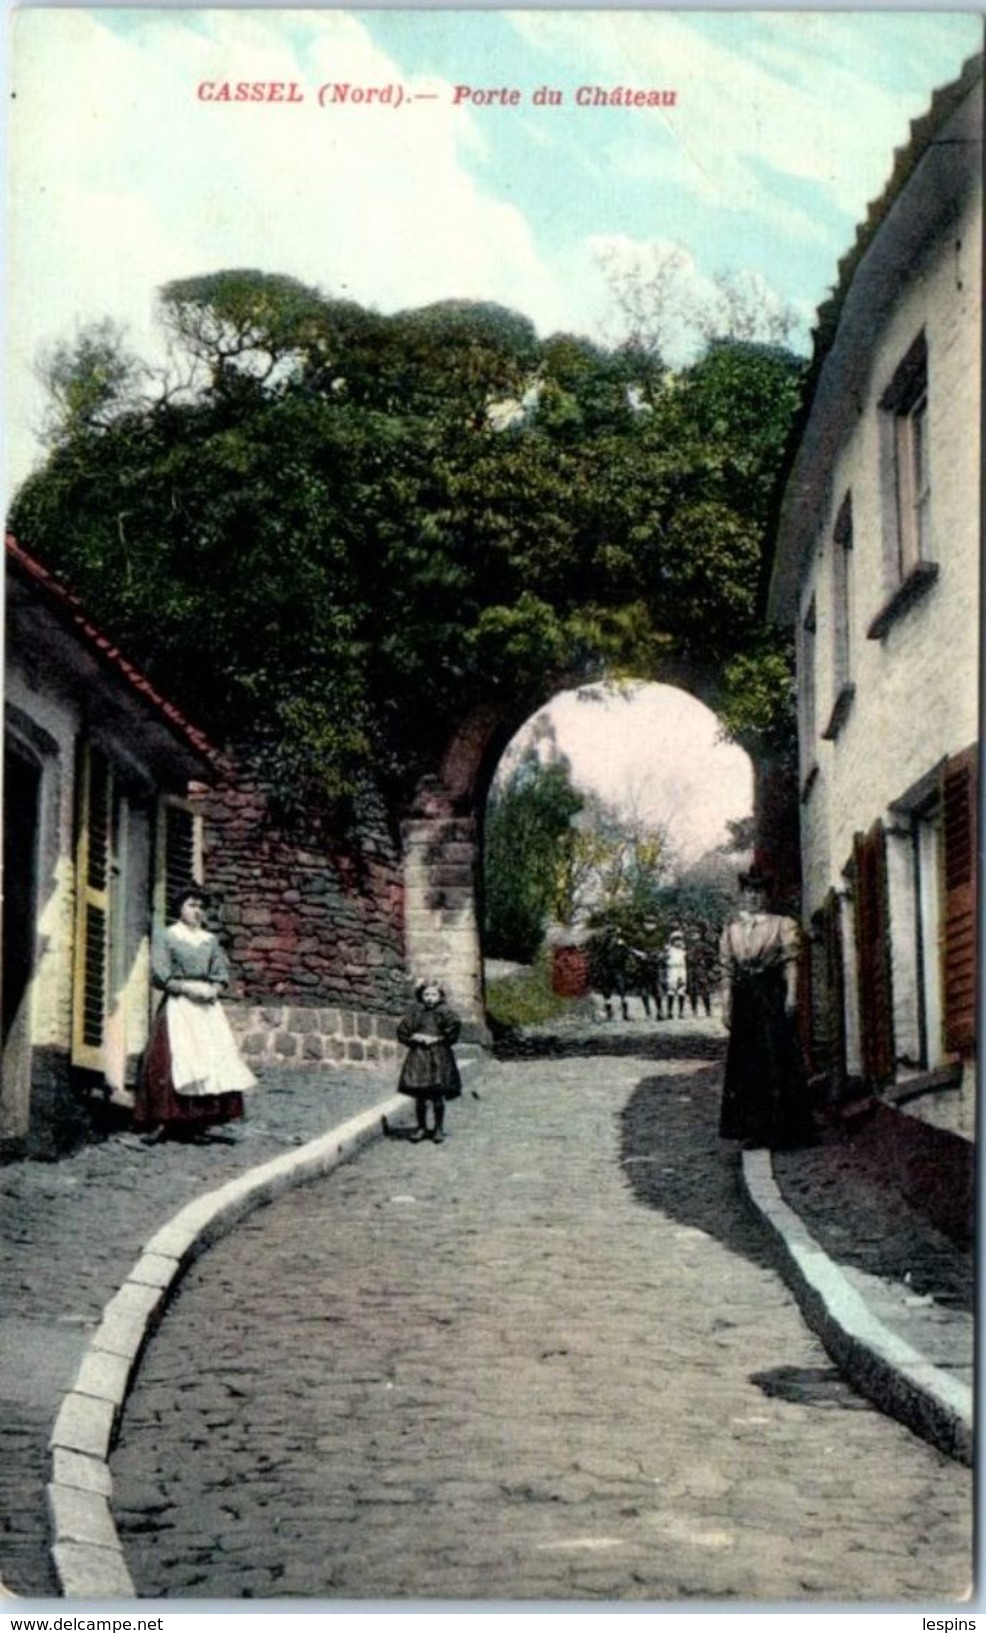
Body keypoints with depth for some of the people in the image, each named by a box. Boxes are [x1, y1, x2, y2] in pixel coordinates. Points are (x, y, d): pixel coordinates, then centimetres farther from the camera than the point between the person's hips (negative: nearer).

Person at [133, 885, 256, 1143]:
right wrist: (189, 988, -14)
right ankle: (162, 1122, -11)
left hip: (208, 1007, 5)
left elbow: (222, 974, 13)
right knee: (175, 1061, -11)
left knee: (211, 1061, -2)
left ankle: (197, 1121, 0)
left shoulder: (210, 940, 16)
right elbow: (159, 975, -7)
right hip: (178, 1006, -5)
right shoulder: (165, 937, 1)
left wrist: (213, 989, -7)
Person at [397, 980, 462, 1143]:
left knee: (437, 1096, 1)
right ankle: (421, 1126, 20)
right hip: (418, 1056, 3)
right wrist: (415, 1038, -9)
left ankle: (438, 1128, 12)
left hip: (439, 1058, -3)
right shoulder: (415, 1012, 7)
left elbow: (454, 1026, -17)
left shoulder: (444, 1012, -2)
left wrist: (436, 1039, -15)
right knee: (420, 1096, 7)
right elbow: (402, 1031, 8)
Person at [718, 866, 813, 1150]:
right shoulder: (732, 929, 13)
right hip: (745, 998, 3)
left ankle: (777, 1130, -1)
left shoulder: (781, 925, 4)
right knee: (746, 1061, 5)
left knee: (776, 1059, -5)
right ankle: (753, 1128, 12)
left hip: (772, 997, -3)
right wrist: (726, 1005, 4)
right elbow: (727, 970, 10)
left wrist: (791, 995, -14)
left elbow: (790, 962, -3)